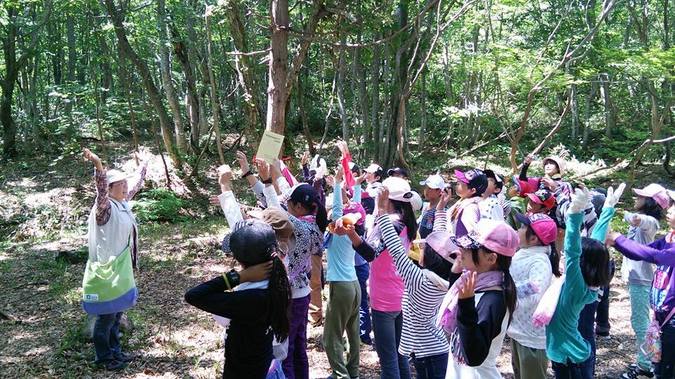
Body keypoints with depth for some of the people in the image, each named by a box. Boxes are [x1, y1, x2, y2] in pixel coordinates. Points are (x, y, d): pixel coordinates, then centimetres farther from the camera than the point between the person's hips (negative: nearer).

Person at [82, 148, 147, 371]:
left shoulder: (122, 203, 4)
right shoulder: (105, 207, -19)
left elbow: (134, 188, 23)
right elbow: (101, 191, -40)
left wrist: (143, 170, 37)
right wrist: (98, 166, -57)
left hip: (121, 268, 9)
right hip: (106, 270, -9)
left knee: (117, 313, 19)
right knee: (106, 316, 4)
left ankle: (115, 351, 32)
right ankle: (103, 358, 18)